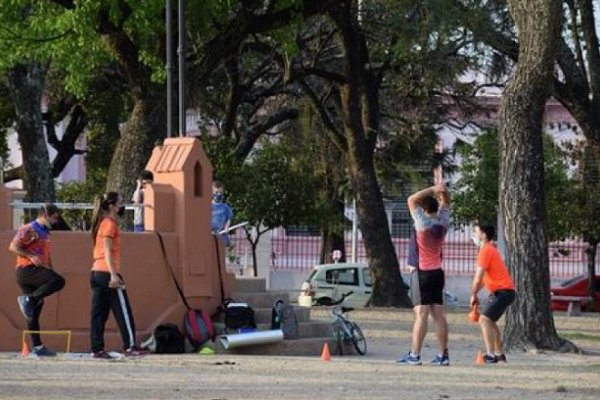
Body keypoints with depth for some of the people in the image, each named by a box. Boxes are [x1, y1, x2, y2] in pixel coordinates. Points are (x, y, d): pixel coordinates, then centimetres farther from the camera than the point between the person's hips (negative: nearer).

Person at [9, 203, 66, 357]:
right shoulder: (29, 230, -6)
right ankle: (28, 299, -25)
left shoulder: (45, 232, 24)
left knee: (35, 310, 5)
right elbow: (13, 246, -13)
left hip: (39, 270, 9)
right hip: (27, 270, -9)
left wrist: (51, 270, 21)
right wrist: (31, 256, -22)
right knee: (58, 281, -27)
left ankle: (37, 346, 3)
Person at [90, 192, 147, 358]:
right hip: (107, 272, -9)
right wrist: (113, 275, -22)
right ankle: (130, 346, -4)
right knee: (123, 312, -4)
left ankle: (97, 349, 3)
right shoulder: (110, 224, -8)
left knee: (99, 313, 5)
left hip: (96, 273, 9)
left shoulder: (101, 223, 19)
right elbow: (107, 251, -16)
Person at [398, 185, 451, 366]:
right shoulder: (443, 223, 4)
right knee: (439, 314, 5)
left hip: (422, 273, -6)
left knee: (421, 313, -10)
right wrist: (442, 192, 2)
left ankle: (414, 354, -12)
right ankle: (443, 354, 5)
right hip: (437, 272, 6)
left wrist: (432, 190, -9)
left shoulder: (424, 223, -13)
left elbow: (412, 200, -11)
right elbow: (446, 203, 20)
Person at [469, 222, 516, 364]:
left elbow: (478, 279, -18)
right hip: (502, 291, 11)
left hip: (502, 291, -11)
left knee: (484, 320, -17)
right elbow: (484, 277, 22)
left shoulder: (485, 251, -15)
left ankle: (490, 355, -23)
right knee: (490, 321, 22)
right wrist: (475, 294, 15)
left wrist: (473, 295, -5)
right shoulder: (490, 249, 18)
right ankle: (499, 354, 29)